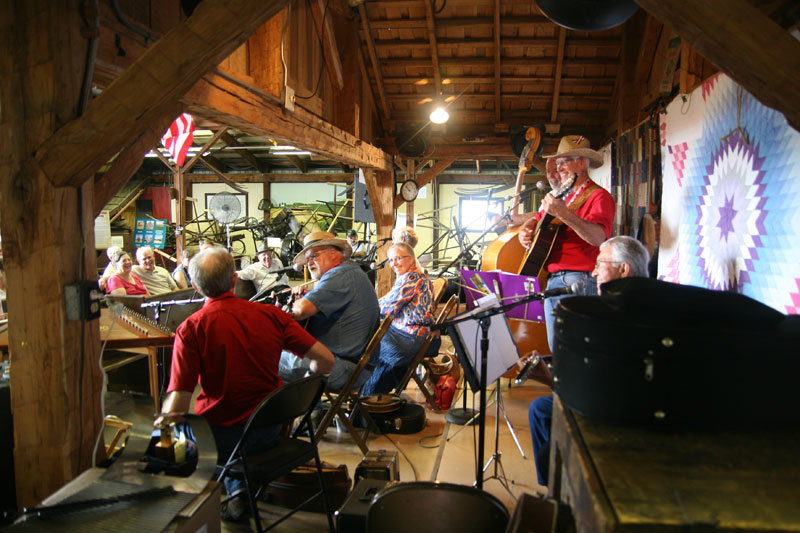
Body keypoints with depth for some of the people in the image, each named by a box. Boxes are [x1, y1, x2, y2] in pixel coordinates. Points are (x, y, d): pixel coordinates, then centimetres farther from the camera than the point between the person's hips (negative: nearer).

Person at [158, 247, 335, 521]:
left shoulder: (191, 328, -17)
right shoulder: (271, 314, -8)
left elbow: (178, 402, -20)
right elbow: (325, 360, -8)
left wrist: (162, 425, 2)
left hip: (220, 437, -4)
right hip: (269, 431, 4)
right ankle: (239, 490, 30)